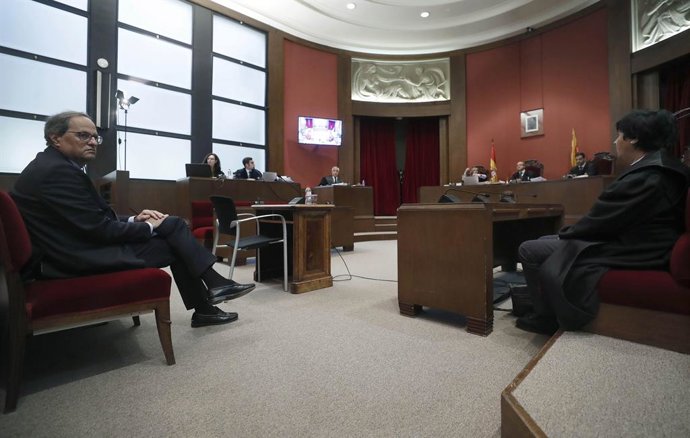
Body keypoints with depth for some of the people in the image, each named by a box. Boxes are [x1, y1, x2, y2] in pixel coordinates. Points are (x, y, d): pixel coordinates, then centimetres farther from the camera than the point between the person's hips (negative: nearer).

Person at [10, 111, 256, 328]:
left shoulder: (55, 166, 12)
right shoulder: (58, 170, -19)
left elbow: (96, 219, 11)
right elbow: (99, 228, -21)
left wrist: (133, 220, -2)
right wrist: (148, 227, -8)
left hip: (81, 244, 9)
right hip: (78, 258, -9)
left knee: (173, 224, 4)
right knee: (174, 243, -8)